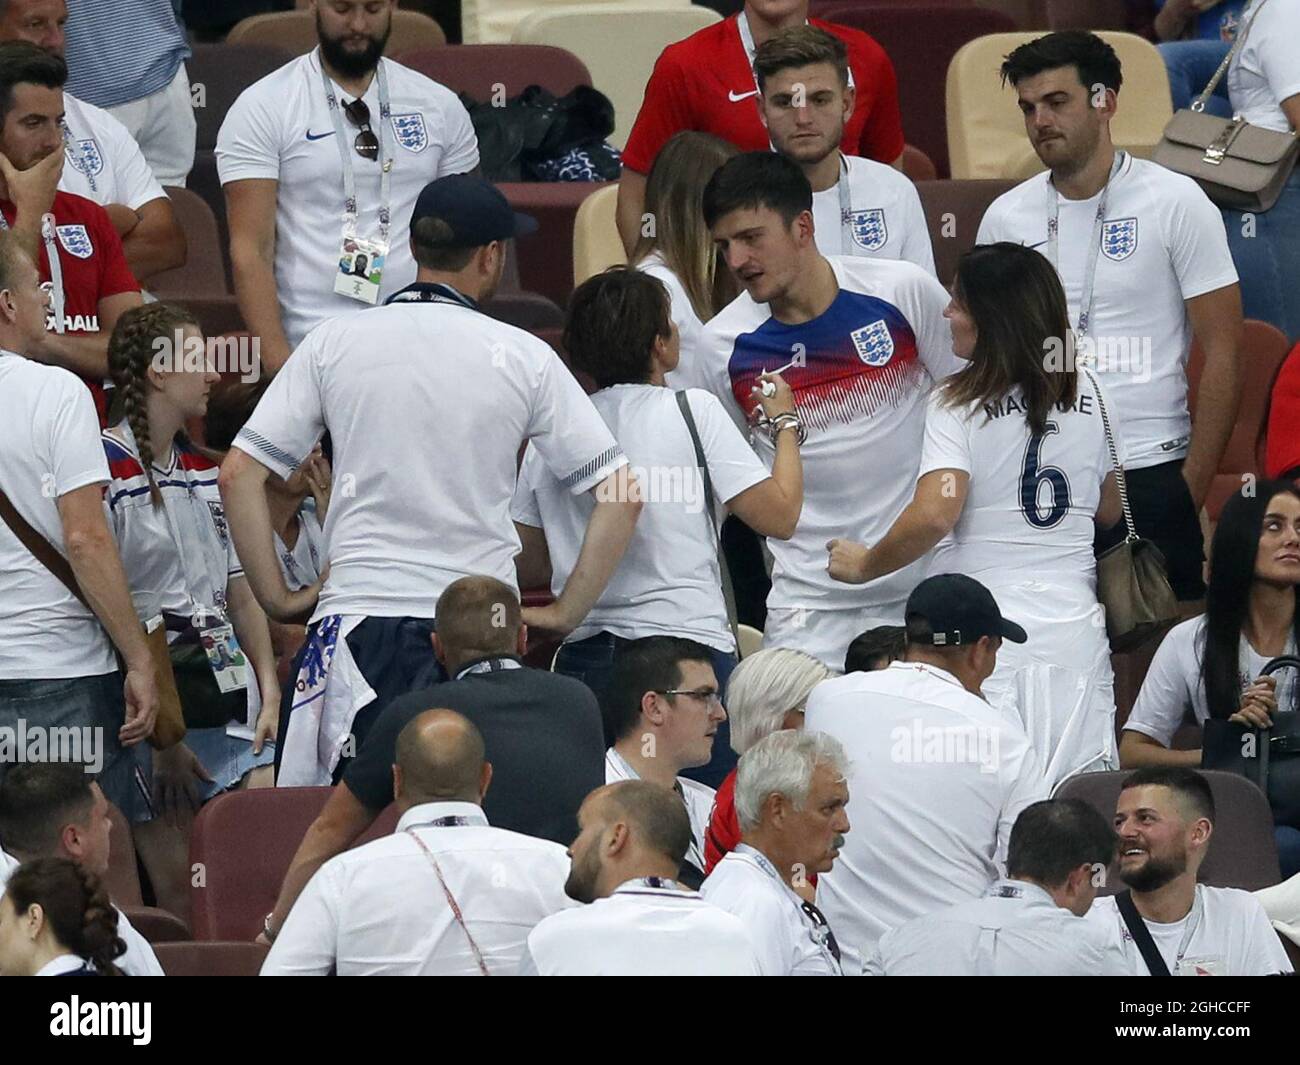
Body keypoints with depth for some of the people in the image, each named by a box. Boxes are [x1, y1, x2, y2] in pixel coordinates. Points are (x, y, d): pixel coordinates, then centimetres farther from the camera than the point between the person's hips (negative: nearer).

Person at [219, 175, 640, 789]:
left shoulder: (335, 344, 5)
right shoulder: (524, 358, 2)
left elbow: (239, 474, 1)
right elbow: (620, 496, 0)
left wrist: (277, 599, 8)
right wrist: (566, 614, 7)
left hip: (357, 622, 1)